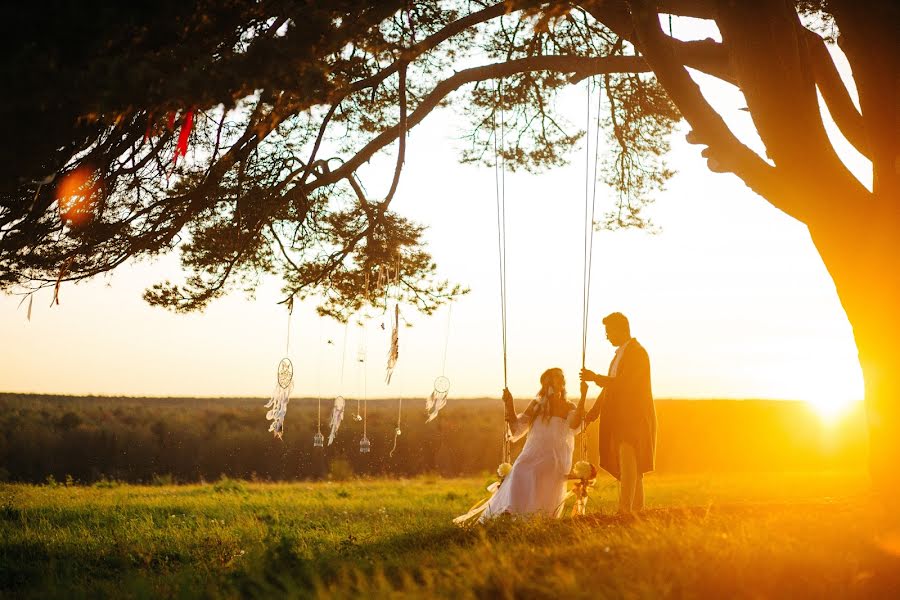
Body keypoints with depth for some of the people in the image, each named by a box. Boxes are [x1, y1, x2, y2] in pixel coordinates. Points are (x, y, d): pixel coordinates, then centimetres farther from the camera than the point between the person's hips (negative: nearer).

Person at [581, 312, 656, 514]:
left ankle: (625, 509, -19)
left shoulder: (638, 353, -12)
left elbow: (623, 384, -22)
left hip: (635, 418, -10)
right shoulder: (620, 353, 18)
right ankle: (637, 509, 21)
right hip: (620, 420, 10)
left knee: (628, 464, -15)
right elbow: (612, 385, 20)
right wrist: (594, 411, 14)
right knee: (632, 468, 14)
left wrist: (595, 378, -14)